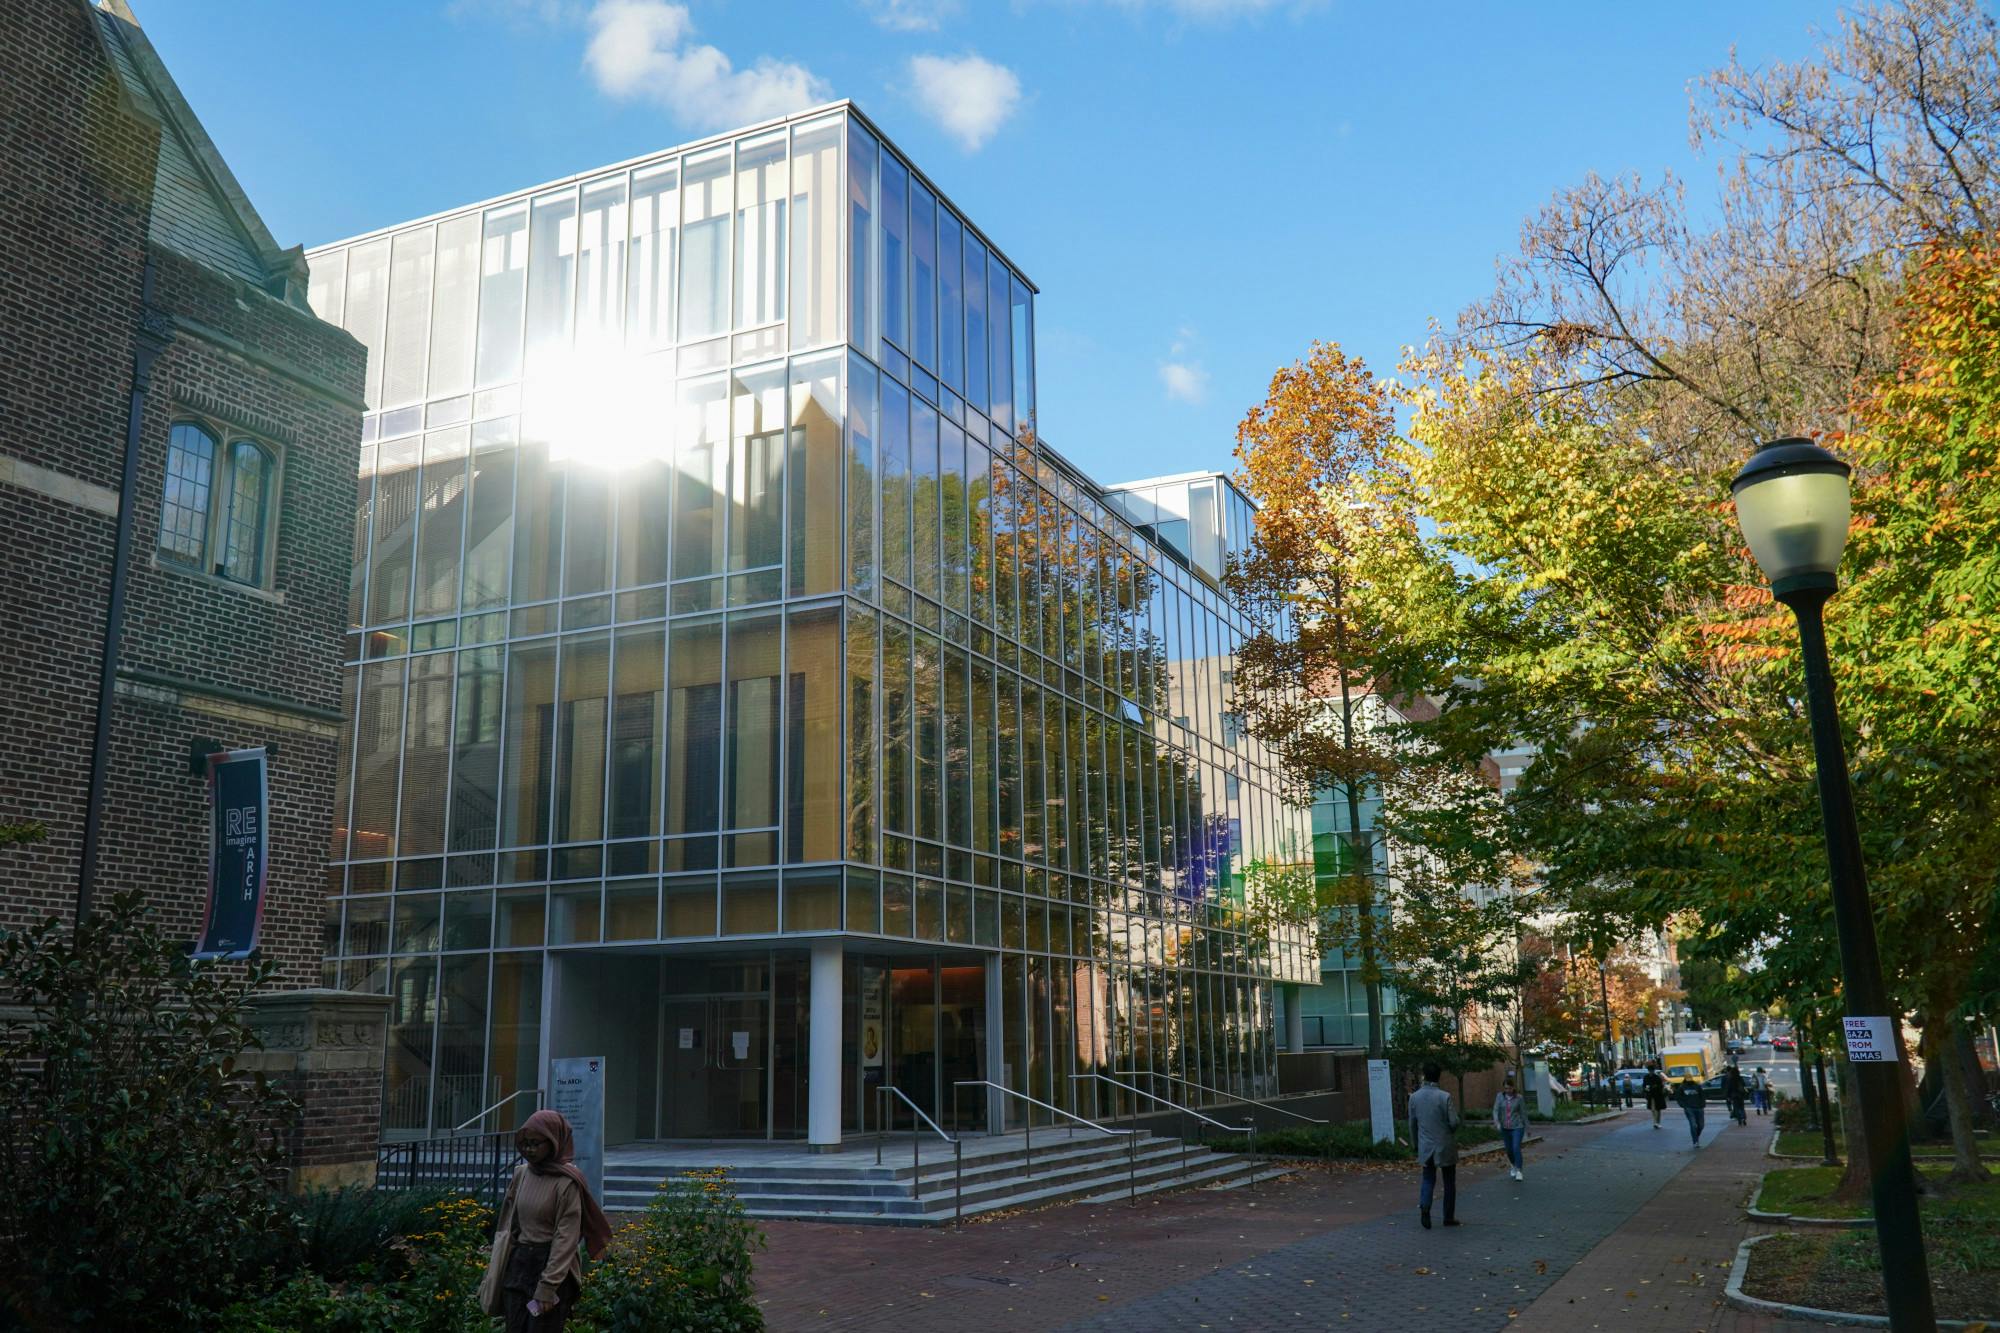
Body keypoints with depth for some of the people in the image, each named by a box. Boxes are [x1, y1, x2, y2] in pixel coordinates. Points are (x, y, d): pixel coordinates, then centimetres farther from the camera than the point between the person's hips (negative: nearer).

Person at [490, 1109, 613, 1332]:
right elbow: (510, 1224, 14)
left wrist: (548, 1287, -17)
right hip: (520, 1264, 6)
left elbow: (566, 1238, -14)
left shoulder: (566, 1182, -14)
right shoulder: (521, 1174, 5)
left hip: (552, 1266, -6)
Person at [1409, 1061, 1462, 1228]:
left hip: (1426, 1146, 3)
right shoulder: (1445, 1097, -16)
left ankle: (1424, 1206, -12)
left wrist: (1416, 1144, 17)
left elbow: (1412, 1124, 4)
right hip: (1445, 1146, -3)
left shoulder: (1414, 1097, -4)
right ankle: (1449, 1217, 18)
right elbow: (1454, 1122, -15)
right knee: (1449, 1182, 13)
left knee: (1428, 1180, 13)